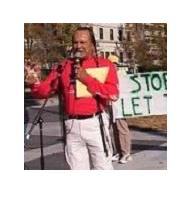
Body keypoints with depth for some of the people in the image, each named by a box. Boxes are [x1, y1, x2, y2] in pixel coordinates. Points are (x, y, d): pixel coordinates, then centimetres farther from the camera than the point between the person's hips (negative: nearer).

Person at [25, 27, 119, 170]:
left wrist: (87, 79, -16)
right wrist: (35, 83, -16)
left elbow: (113, 94, -14)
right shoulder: (64, 66, 8)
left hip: (95, 124, -3)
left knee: (103, 168, 7)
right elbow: (44, 90, 6)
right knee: (78, 169, 14)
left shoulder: (104, 64, -2)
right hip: (73, 126, 4)